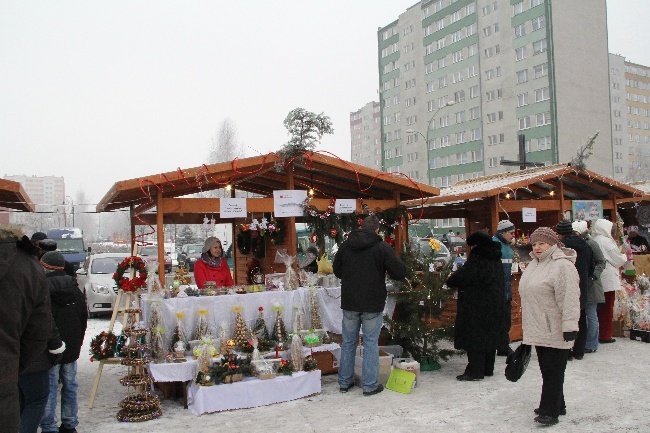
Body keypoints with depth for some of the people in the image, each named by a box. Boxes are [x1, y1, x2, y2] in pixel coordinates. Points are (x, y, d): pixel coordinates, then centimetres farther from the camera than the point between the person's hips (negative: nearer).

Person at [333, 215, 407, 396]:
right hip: (373, 305, -3)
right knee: (371, 344, 6)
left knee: (348, 342, 14)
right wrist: (395, 261, 9)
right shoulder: (382, 247, -11)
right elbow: (400, 272, -11)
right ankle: (370, 385, 11)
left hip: (349, 303, 3)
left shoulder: (345, 245, 1)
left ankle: (344, 382, 23)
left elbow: (337, 271, 13)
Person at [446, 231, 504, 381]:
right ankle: (488, 368, 25)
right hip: (495, 305, 9)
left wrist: (450, 280, 0)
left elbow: (462, 276, -19)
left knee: (474, 336, -2)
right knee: (489, 334, 15)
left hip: (477, 305, -9)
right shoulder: (496, 259, 11)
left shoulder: (477, 258, -16)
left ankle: (475, 371, -1)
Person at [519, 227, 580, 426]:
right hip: (539, 329, 9)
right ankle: (557, 405, 29)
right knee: (547, 369, 16)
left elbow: (569, 298, -22)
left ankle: (550, 411, 5)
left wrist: (570, 325, -25)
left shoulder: (562, 266, -16)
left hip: (555, 331, -9)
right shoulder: (534, 264, 14)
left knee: (553, 371, -2)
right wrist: (529, 324, 26)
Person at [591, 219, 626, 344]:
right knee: (607, 308, 2)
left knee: (600, 307, 14)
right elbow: (618, 261, -9)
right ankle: (605, 336, 7)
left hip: (597, 280, 6)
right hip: (608, 280, -6)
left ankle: (597, 334, 20)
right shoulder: (606, 241, -14)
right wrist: (624, 256, 13)